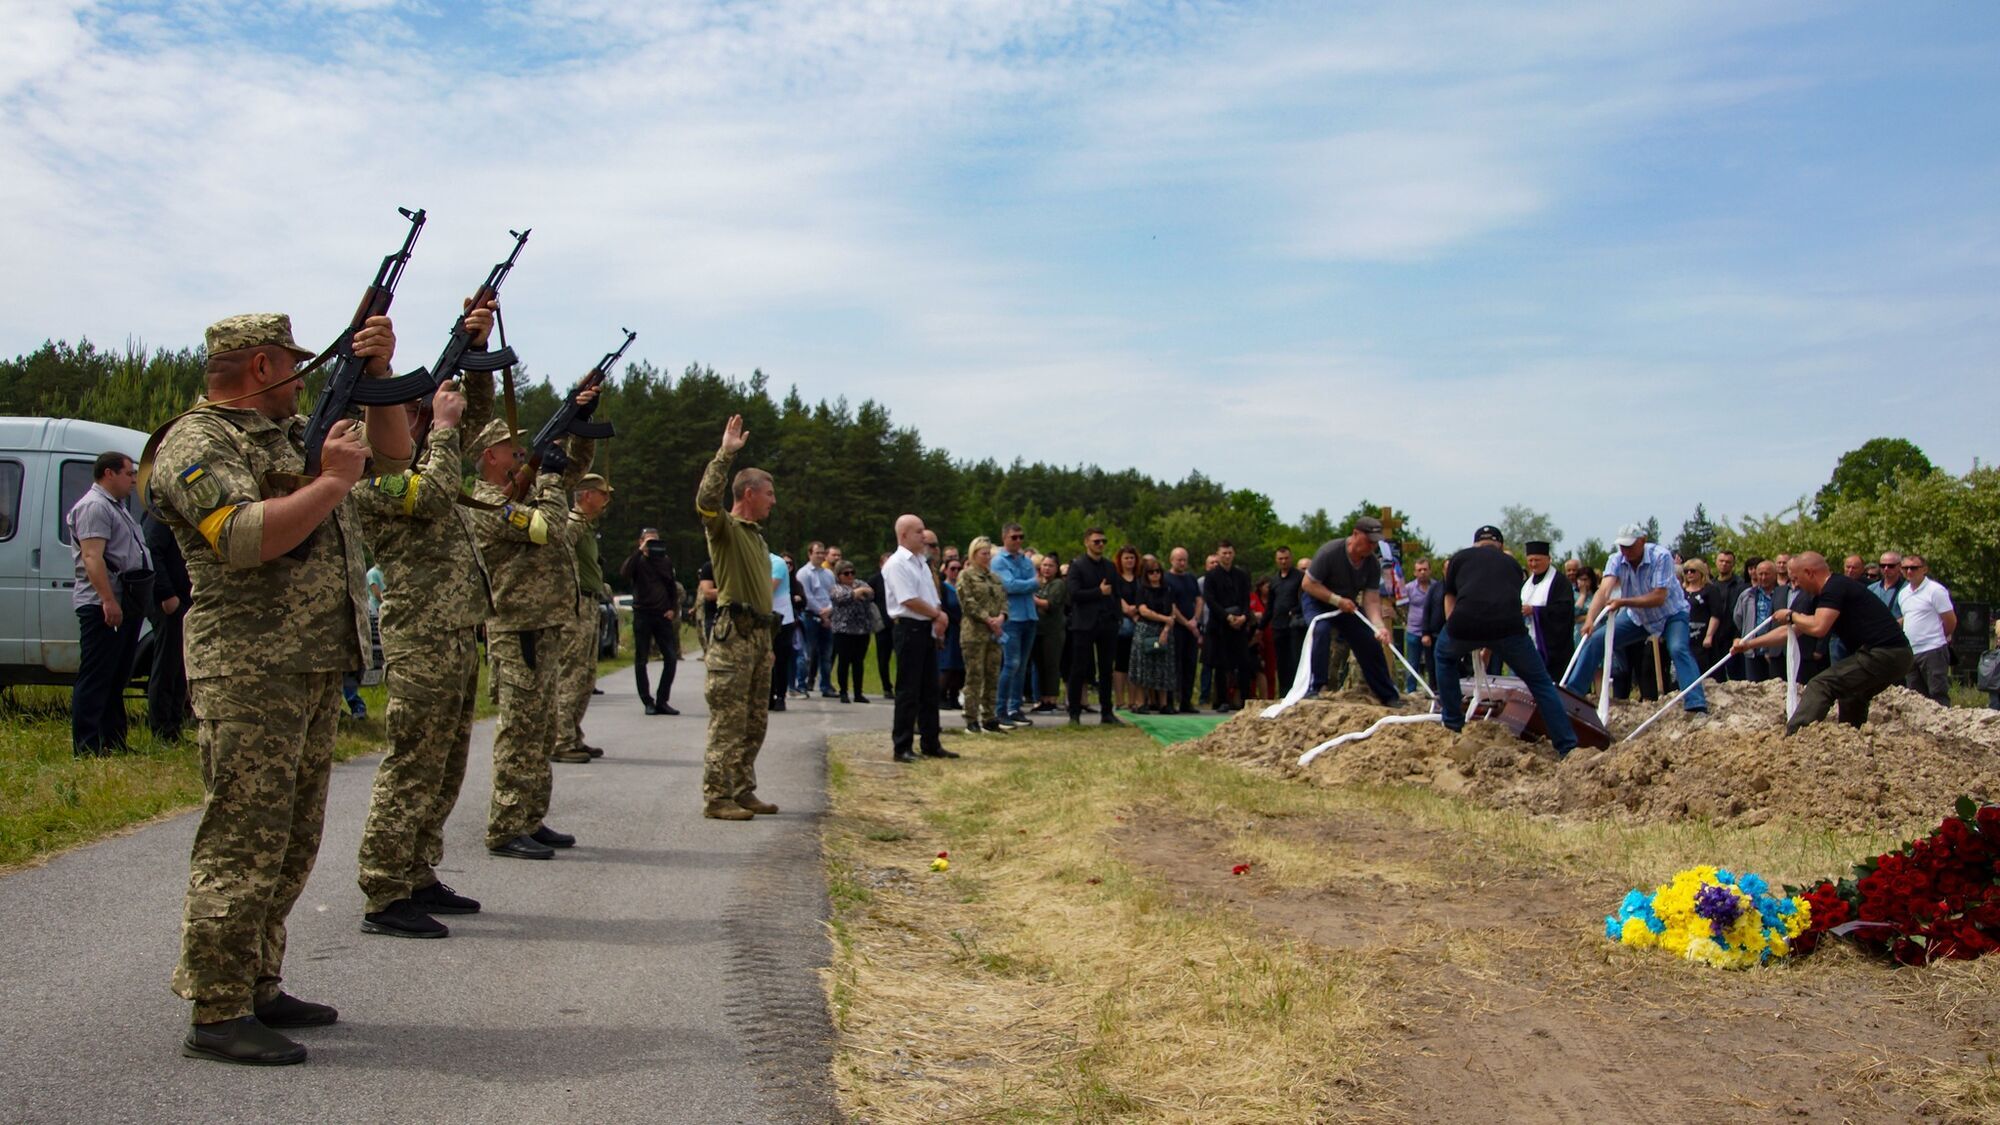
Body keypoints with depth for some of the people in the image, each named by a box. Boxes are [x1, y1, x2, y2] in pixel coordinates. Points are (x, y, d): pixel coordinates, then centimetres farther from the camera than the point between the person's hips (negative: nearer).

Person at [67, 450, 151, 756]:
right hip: (103, 605, -11)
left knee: (116, 679, 15)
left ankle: (114, 743, 21)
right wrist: (108, 600, -27)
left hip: (125, 604, 11)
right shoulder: (94, 506, -11)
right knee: (95, 679, -9)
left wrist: (138, 603, 25)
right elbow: (92, 557, -21)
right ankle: (87, 749, -9)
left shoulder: (116, 507, 23)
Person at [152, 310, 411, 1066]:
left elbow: (392, 455, 26)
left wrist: (379, 375, 12)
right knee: (244, 838, -8)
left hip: (317, 669, 9)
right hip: (249, 672, -9)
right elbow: (245, 538, -24)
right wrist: (332, 481, -15)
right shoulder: (196, 445, -8)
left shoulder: (293, 433, 18)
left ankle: (257, 987, 24)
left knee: (292, 841, 14)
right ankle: (217, 1014, -3)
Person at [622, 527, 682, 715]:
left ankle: (661, 701, 5)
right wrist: (640, 551, -22)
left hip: (662, 615, 3)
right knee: (641, 660, 1)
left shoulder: (666, 561, 11)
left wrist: (673, 609, 4)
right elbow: (624, 574, -22)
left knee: (671, 658, -3)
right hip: (642, 615, -3)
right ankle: (648, 702, 8)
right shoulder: (637, 561, 0)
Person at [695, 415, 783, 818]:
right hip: (734, 634, -9)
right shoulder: (724, 527, -4)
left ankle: (742, 792, 21)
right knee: (728, 722, -9)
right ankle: (716, 798, -5)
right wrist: (725, 454, -26)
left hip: (760, 634, 9)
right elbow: (706, 499, -27)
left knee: (754, 723, 13)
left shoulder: (756, 535, 22)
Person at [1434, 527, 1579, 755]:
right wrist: (1489, 646, 49)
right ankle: (1568, 747, 11)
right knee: (1541, 683, 17)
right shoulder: (1512, 563, 31)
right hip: (1508, 624, 0)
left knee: (1444, 656, 33)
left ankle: (1453, 725, 32)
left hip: (1465, 624, 0)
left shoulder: (1460, 557, 27)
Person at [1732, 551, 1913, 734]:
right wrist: (1749, 644, 27)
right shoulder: (1823, 597, 19)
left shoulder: (1835, 587, -11)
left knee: (1820, 686, -14)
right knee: (1851, 696, 28)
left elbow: (1818, 627, -23)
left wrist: (1791, 616, -4)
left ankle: (1792, 739, -24)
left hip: (1881, 655, -10)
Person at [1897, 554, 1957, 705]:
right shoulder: (1904, 592, 14)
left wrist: (1938, 637, 8)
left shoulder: (1936, 590, -8)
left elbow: (1951, 621, -6)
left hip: (1932, 651, -8)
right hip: (1911, 652, 8)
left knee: (1938, 697, -7)